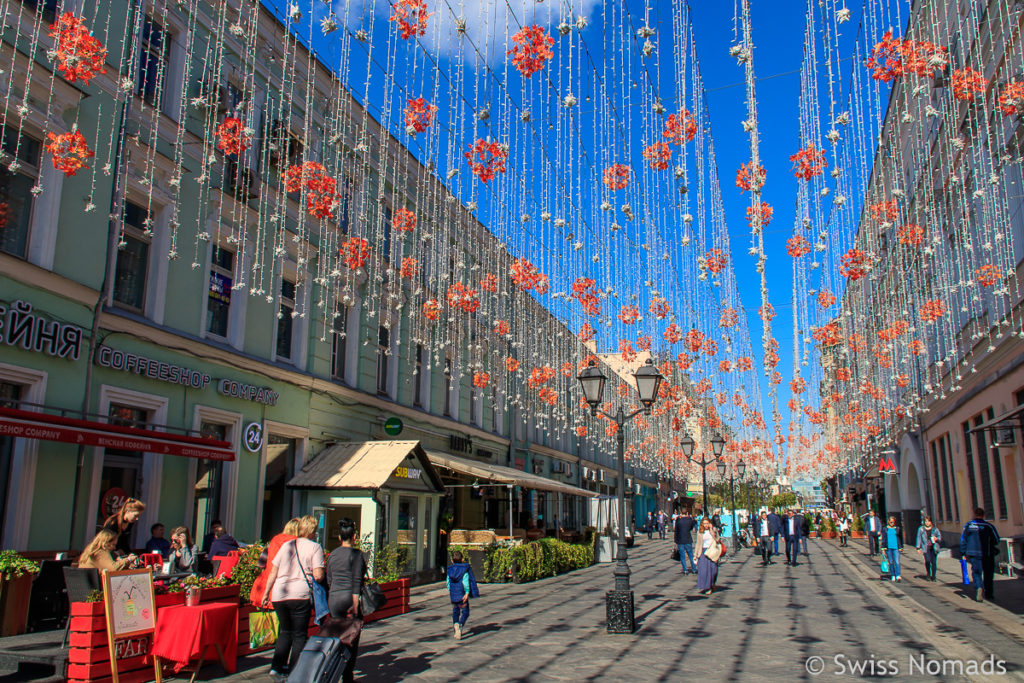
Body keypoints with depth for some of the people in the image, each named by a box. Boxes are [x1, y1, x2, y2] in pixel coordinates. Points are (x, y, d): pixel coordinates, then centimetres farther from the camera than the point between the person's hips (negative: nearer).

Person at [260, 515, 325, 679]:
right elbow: (318, 576, -9)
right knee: (299, 635, 7)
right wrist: (323, 576, 12)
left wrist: (266, 593, 21)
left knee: (285, 632, 21)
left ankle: (277, 667, 13)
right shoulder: (315, 547, -1)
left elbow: (273, 573, 13)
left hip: (278, 595, 4)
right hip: (300, 595, -4)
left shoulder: (286, 545, 12)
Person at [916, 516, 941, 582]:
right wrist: (918, 548, 6)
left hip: (934, 547, 1)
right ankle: (928, 574, 9)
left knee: (933, 562, -3)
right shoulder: (921, 529, 8)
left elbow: (940, 537, 15)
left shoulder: (935, 529, 9)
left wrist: (937, 539, -9)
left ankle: (933, 576, 10)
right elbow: (919, 538, 10)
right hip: (926, 548, -1)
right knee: (927, 561, -14)